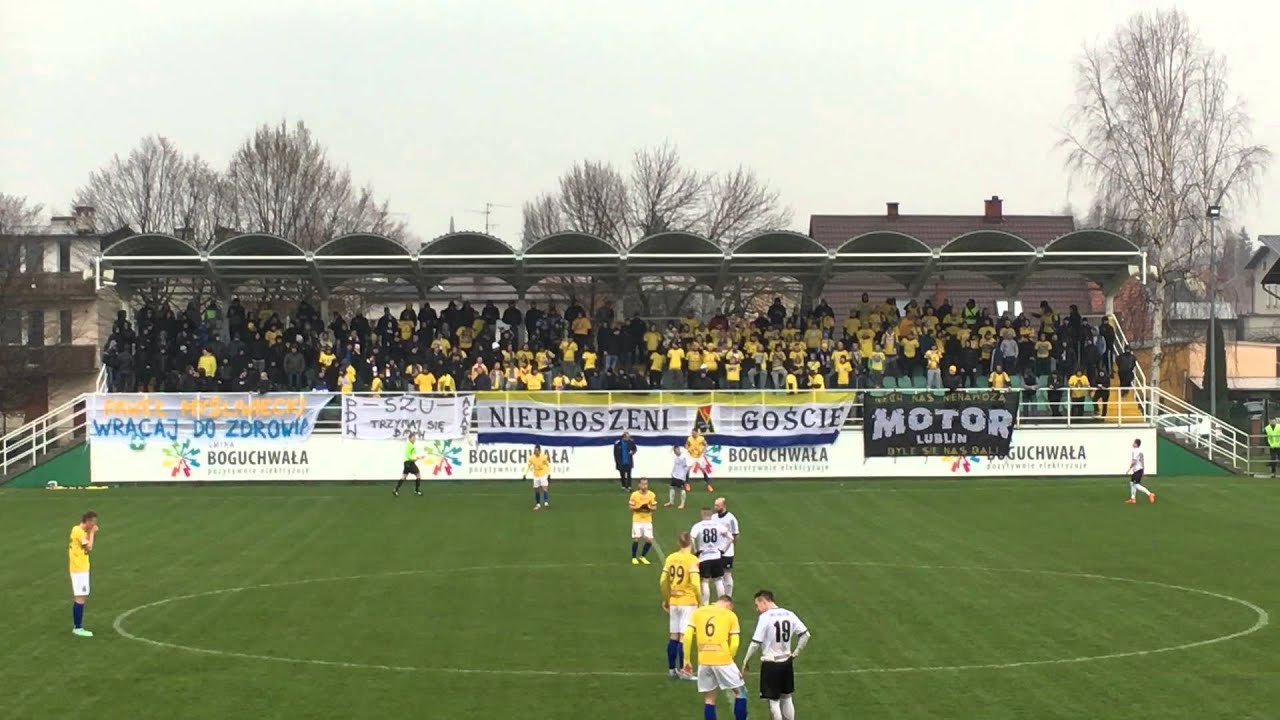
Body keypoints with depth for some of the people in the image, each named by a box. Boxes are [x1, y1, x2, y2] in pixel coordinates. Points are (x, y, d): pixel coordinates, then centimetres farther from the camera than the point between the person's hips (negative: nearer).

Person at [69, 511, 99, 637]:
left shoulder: (78, 530, 11)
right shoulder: (79, 532, -18)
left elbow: (88, 546, 16)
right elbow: (89, 548, -20)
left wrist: (92, 534, 3)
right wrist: (92, 533, -10)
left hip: (80, 568, 10)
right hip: (80, 569, -10)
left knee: (78, 598, 13)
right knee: (80, 598, -9)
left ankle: (77, 627, 16)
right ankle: (78, 628, -8)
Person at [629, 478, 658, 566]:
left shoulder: (652, 495, -2)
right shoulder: (634, 494, -7)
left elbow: (654, 507, 2)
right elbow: (631, 507, -4)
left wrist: (649, 507, -20)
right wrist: (639, 507, -22)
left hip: (647, 520, 2)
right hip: (637, 520, -2)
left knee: (649, 540, -4)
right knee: (636, 539, -8)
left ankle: (643, 556, 18)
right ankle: (633, 558, 12)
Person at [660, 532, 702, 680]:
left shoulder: (670, 558, 3)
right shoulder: (692, 560, -12)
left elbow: (663, 582, 4)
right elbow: (695, 584, -18)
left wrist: (666, 600, 16)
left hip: (674, 602, 5)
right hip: (688, 602, -5)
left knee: (674, 636, 12)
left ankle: (672, 669, 18)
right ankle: (682, 670, -1)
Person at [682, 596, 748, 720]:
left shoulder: (697, 612, 10)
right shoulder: (730, 615, 4)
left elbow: (687, 637, 1)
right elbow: (735, 644, -3)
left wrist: (687, 660, 7)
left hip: (703, 662, 3)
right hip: (723, 660, -3)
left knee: (709, 699, 11)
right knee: (740, 692, 14)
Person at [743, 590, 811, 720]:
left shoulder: (765, 617, -15)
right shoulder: (789, 615, 2)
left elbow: (755, 643, -15)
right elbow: (805, 634, 4)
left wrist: (746, 661, -4)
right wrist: (796, 653, 12)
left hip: (770, 664, -6)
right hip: (787, 662, 6)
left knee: (773, 701, 3)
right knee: (787, 698, 17)